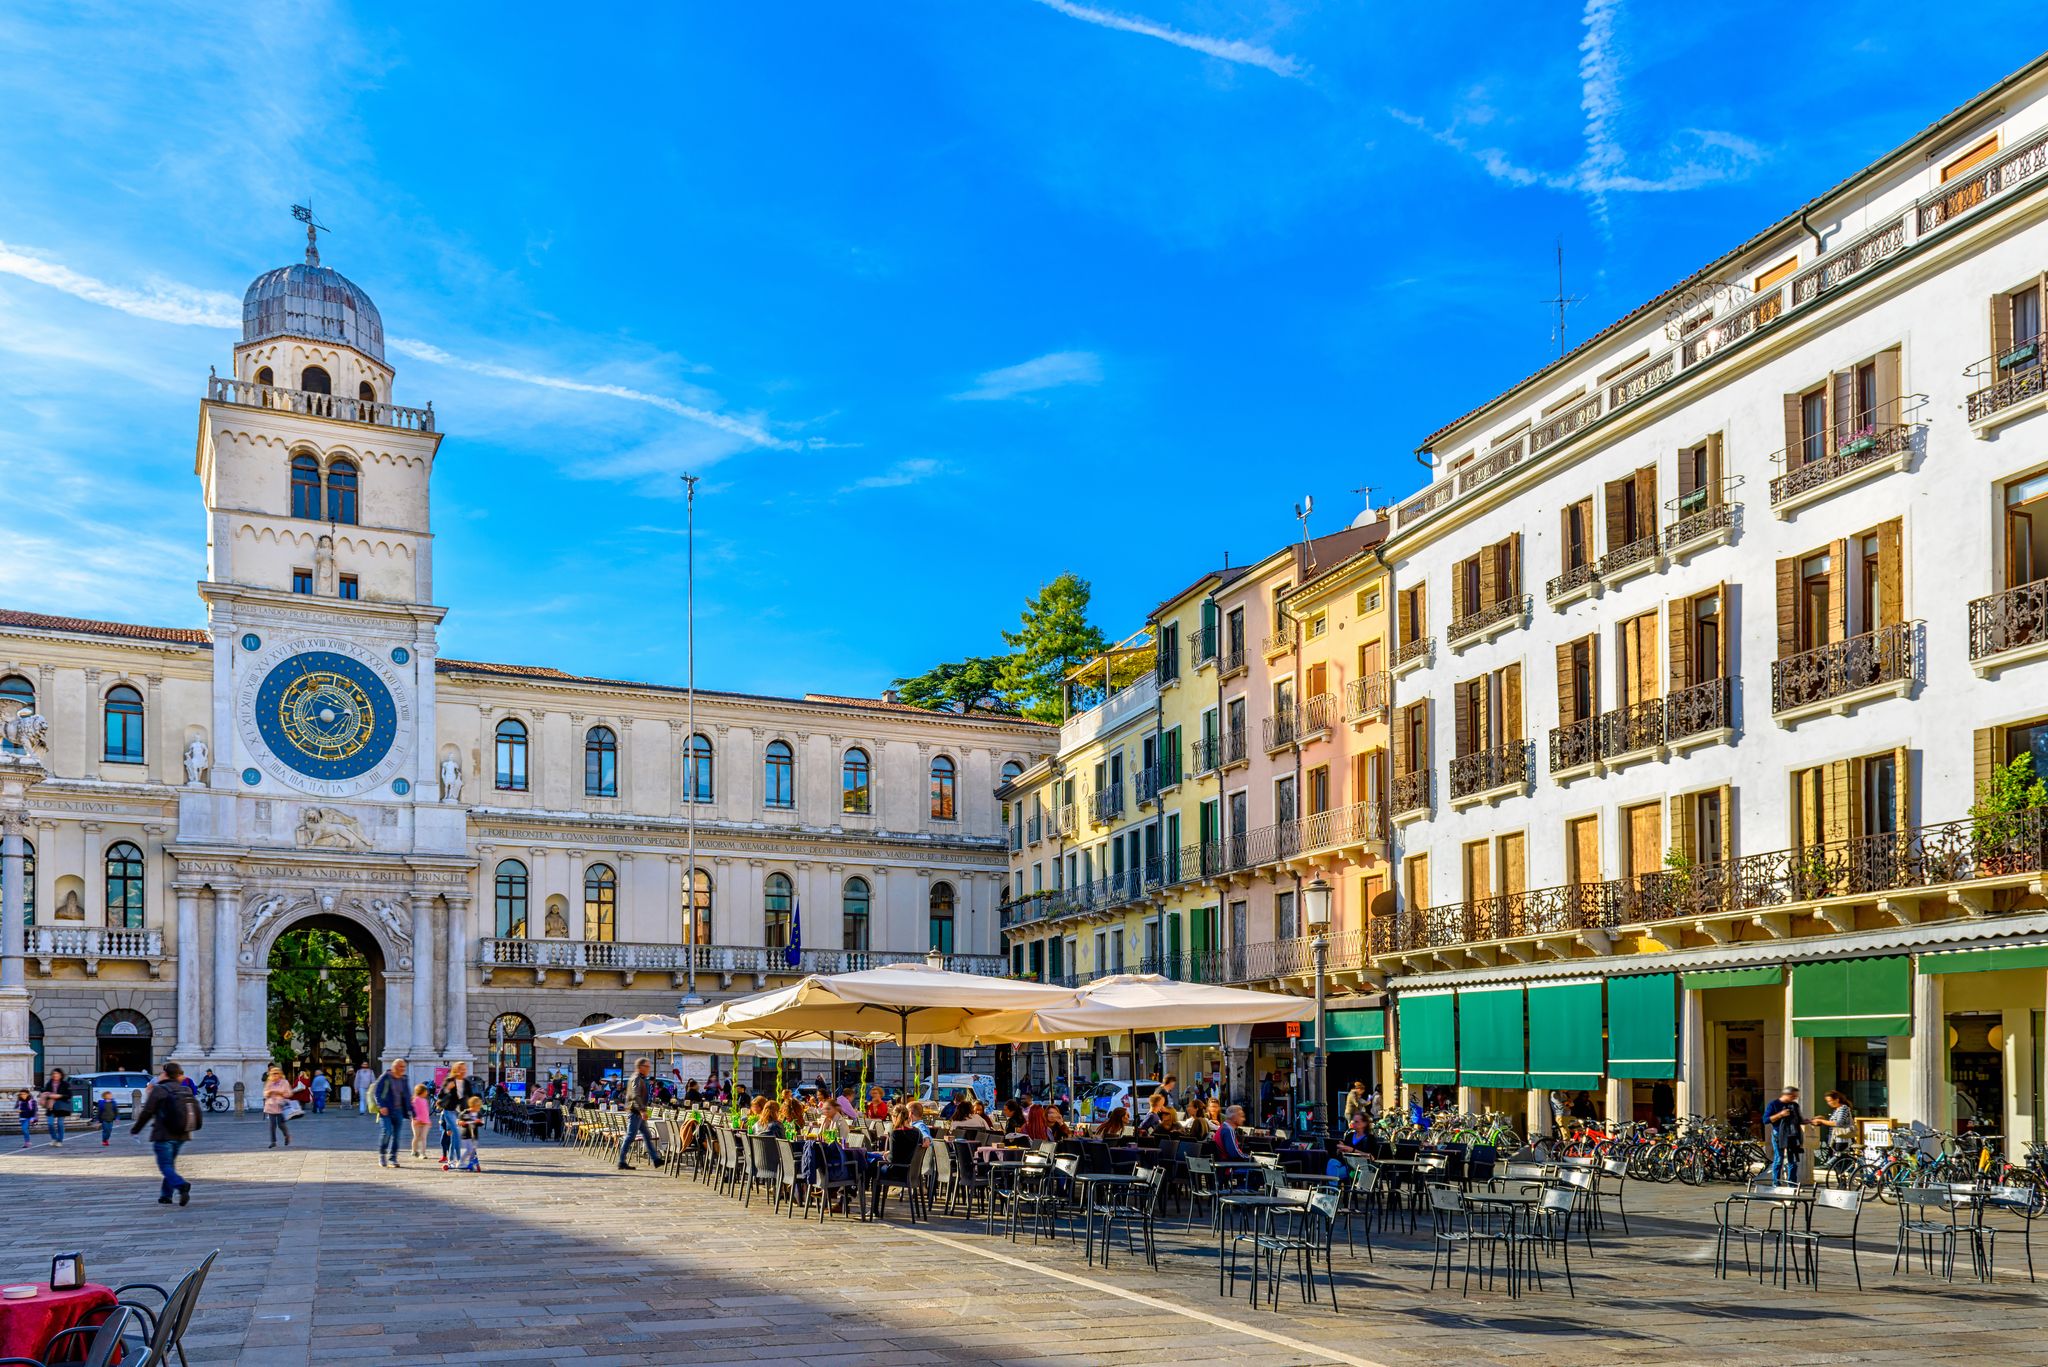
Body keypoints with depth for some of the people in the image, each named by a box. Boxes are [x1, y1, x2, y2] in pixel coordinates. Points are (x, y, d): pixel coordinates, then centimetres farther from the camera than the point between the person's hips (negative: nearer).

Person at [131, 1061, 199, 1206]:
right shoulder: (186, 1090, 8)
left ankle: (181, 1185, -28)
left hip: (163, 1135, -6)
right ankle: (166, 1195, 22)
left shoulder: (158, 1090, -9)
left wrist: (135, 1129, 6)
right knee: (170, 1164, 19)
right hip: (181, 1136, 6)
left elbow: (147, 1112, -7)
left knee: (165, 1166, -4)